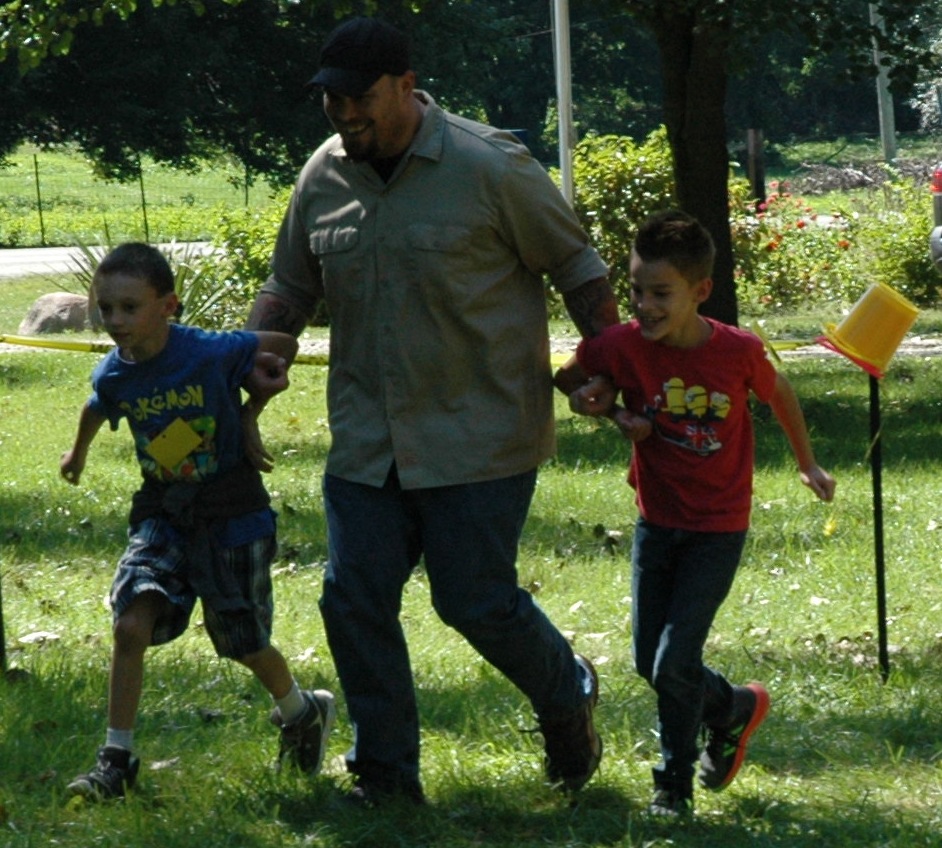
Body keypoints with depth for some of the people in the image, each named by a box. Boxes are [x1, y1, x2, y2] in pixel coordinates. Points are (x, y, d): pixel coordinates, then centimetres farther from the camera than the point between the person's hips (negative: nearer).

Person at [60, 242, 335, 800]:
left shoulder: (212, 354, -22)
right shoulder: (113, 377, -7)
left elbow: (286, 347, -5)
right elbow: (97, 410, 19)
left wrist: (252, 409, -6)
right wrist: (78, 454, 37)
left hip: (231, 512, -3)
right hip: (162, 514, 3)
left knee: (243, 641, 7)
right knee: (131, 624, -15)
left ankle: (304, 713, 38)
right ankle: (117, 759, -6)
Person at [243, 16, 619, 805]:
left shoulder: (491, 168, -11)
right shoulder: (323, 178, 5)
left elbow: (576, 266, -2)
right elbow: (290, 288, 18)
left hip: (480, 436, -5)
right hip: (369, 439, 5)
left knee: (478, 600, -4)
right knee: (354, 600, 0)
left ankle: (568, 697, 27)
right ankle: (385, 778, 12)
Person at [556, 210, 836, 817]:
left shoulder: (739, 352, -19)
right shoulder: (622, 346, -15)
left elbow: (779, 394, 3)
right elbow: (567, 380, 4)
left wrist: (808, 464, 17)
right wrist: (611, 411, -16)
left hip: (718, 530, -4)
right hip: (657, 522, 4)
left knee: (675, 664, -10)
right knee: (650, 664, 9)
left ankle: (675, 785, 15)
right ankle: (736, 708, 36)